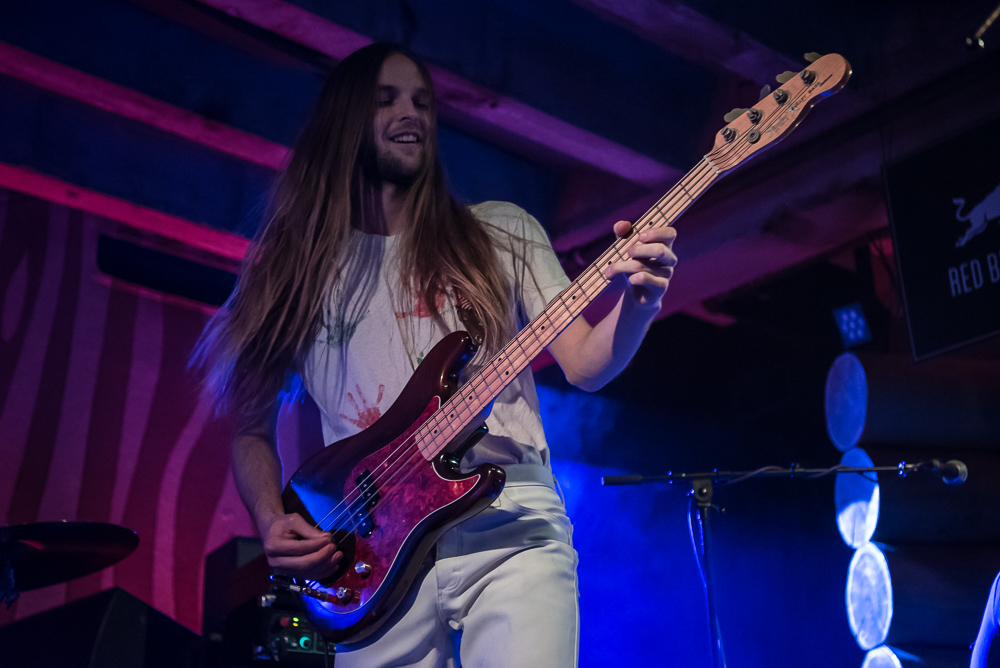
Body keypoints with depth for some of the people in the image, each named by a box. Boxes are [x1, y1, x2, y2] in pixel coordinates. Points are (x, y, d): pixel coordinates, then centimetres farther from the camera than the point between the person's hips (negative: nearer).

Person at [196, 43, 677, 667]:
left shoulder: (500, 232, 12)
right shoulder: (303, 264, 12)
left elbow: (585, 365, 5)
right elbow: (251, 424, 16)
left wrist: (638, 303, -16)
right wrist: (272, 522, -1)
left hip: (509, 529, 0)